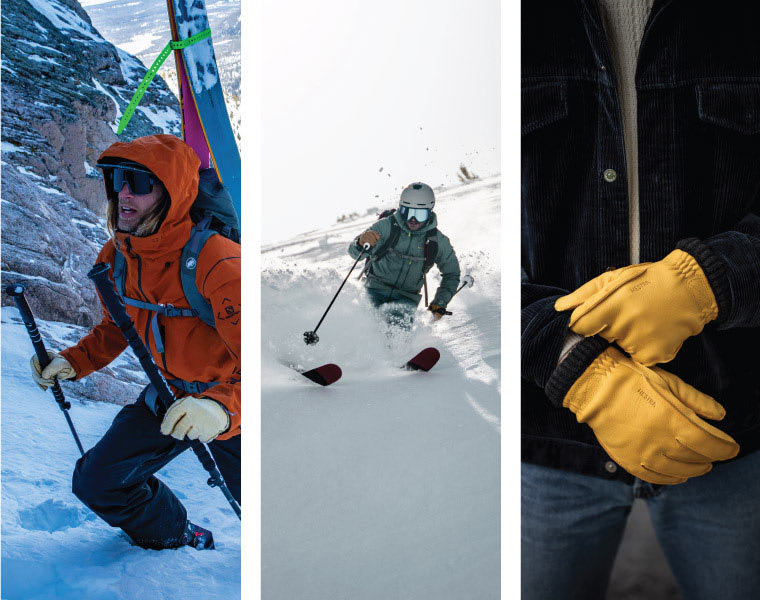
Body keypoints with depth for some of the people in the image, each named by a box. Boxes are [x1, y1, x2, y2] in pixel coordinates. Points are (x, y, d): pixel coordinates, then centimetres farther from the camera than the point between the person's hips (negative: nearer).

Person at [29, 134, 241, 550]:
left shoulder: (218, 264, -33)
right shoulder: (115, 258, -8)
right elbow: (118, 326, 12)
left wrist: (222, 407, -53)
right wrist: (73, 361, -3)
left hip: (232, 402, -6)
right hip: (169, 393, 6)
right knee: (97, 483, 7)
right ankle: (181, 540, 34)